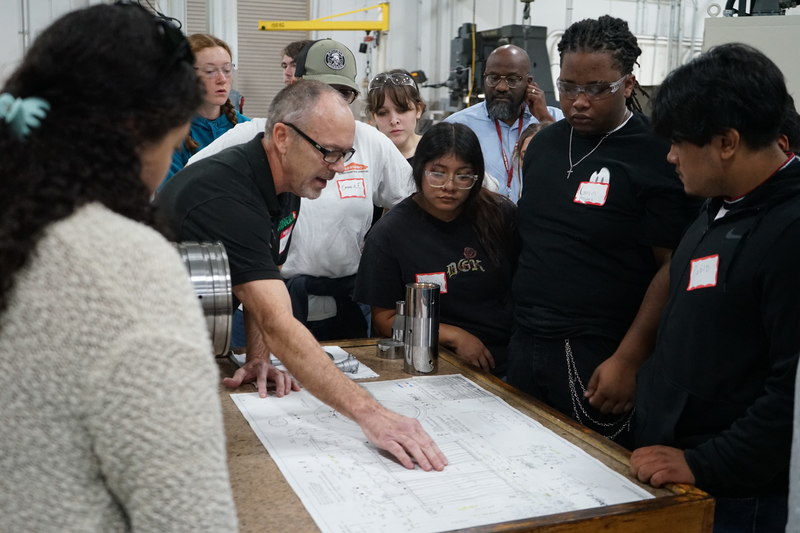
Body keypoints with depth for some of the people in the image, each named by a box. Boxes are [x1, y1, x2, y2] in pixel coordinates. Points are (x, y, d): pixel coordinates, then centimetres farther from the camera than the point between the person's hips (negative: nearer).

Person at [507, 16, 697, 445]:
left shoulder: (656, 156, -9)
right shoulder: (544, 144, 10)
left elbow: (672, 267, -12)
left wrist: (627, 360, -16)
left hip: (598, 357, -6)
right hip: (525, 345, 6)